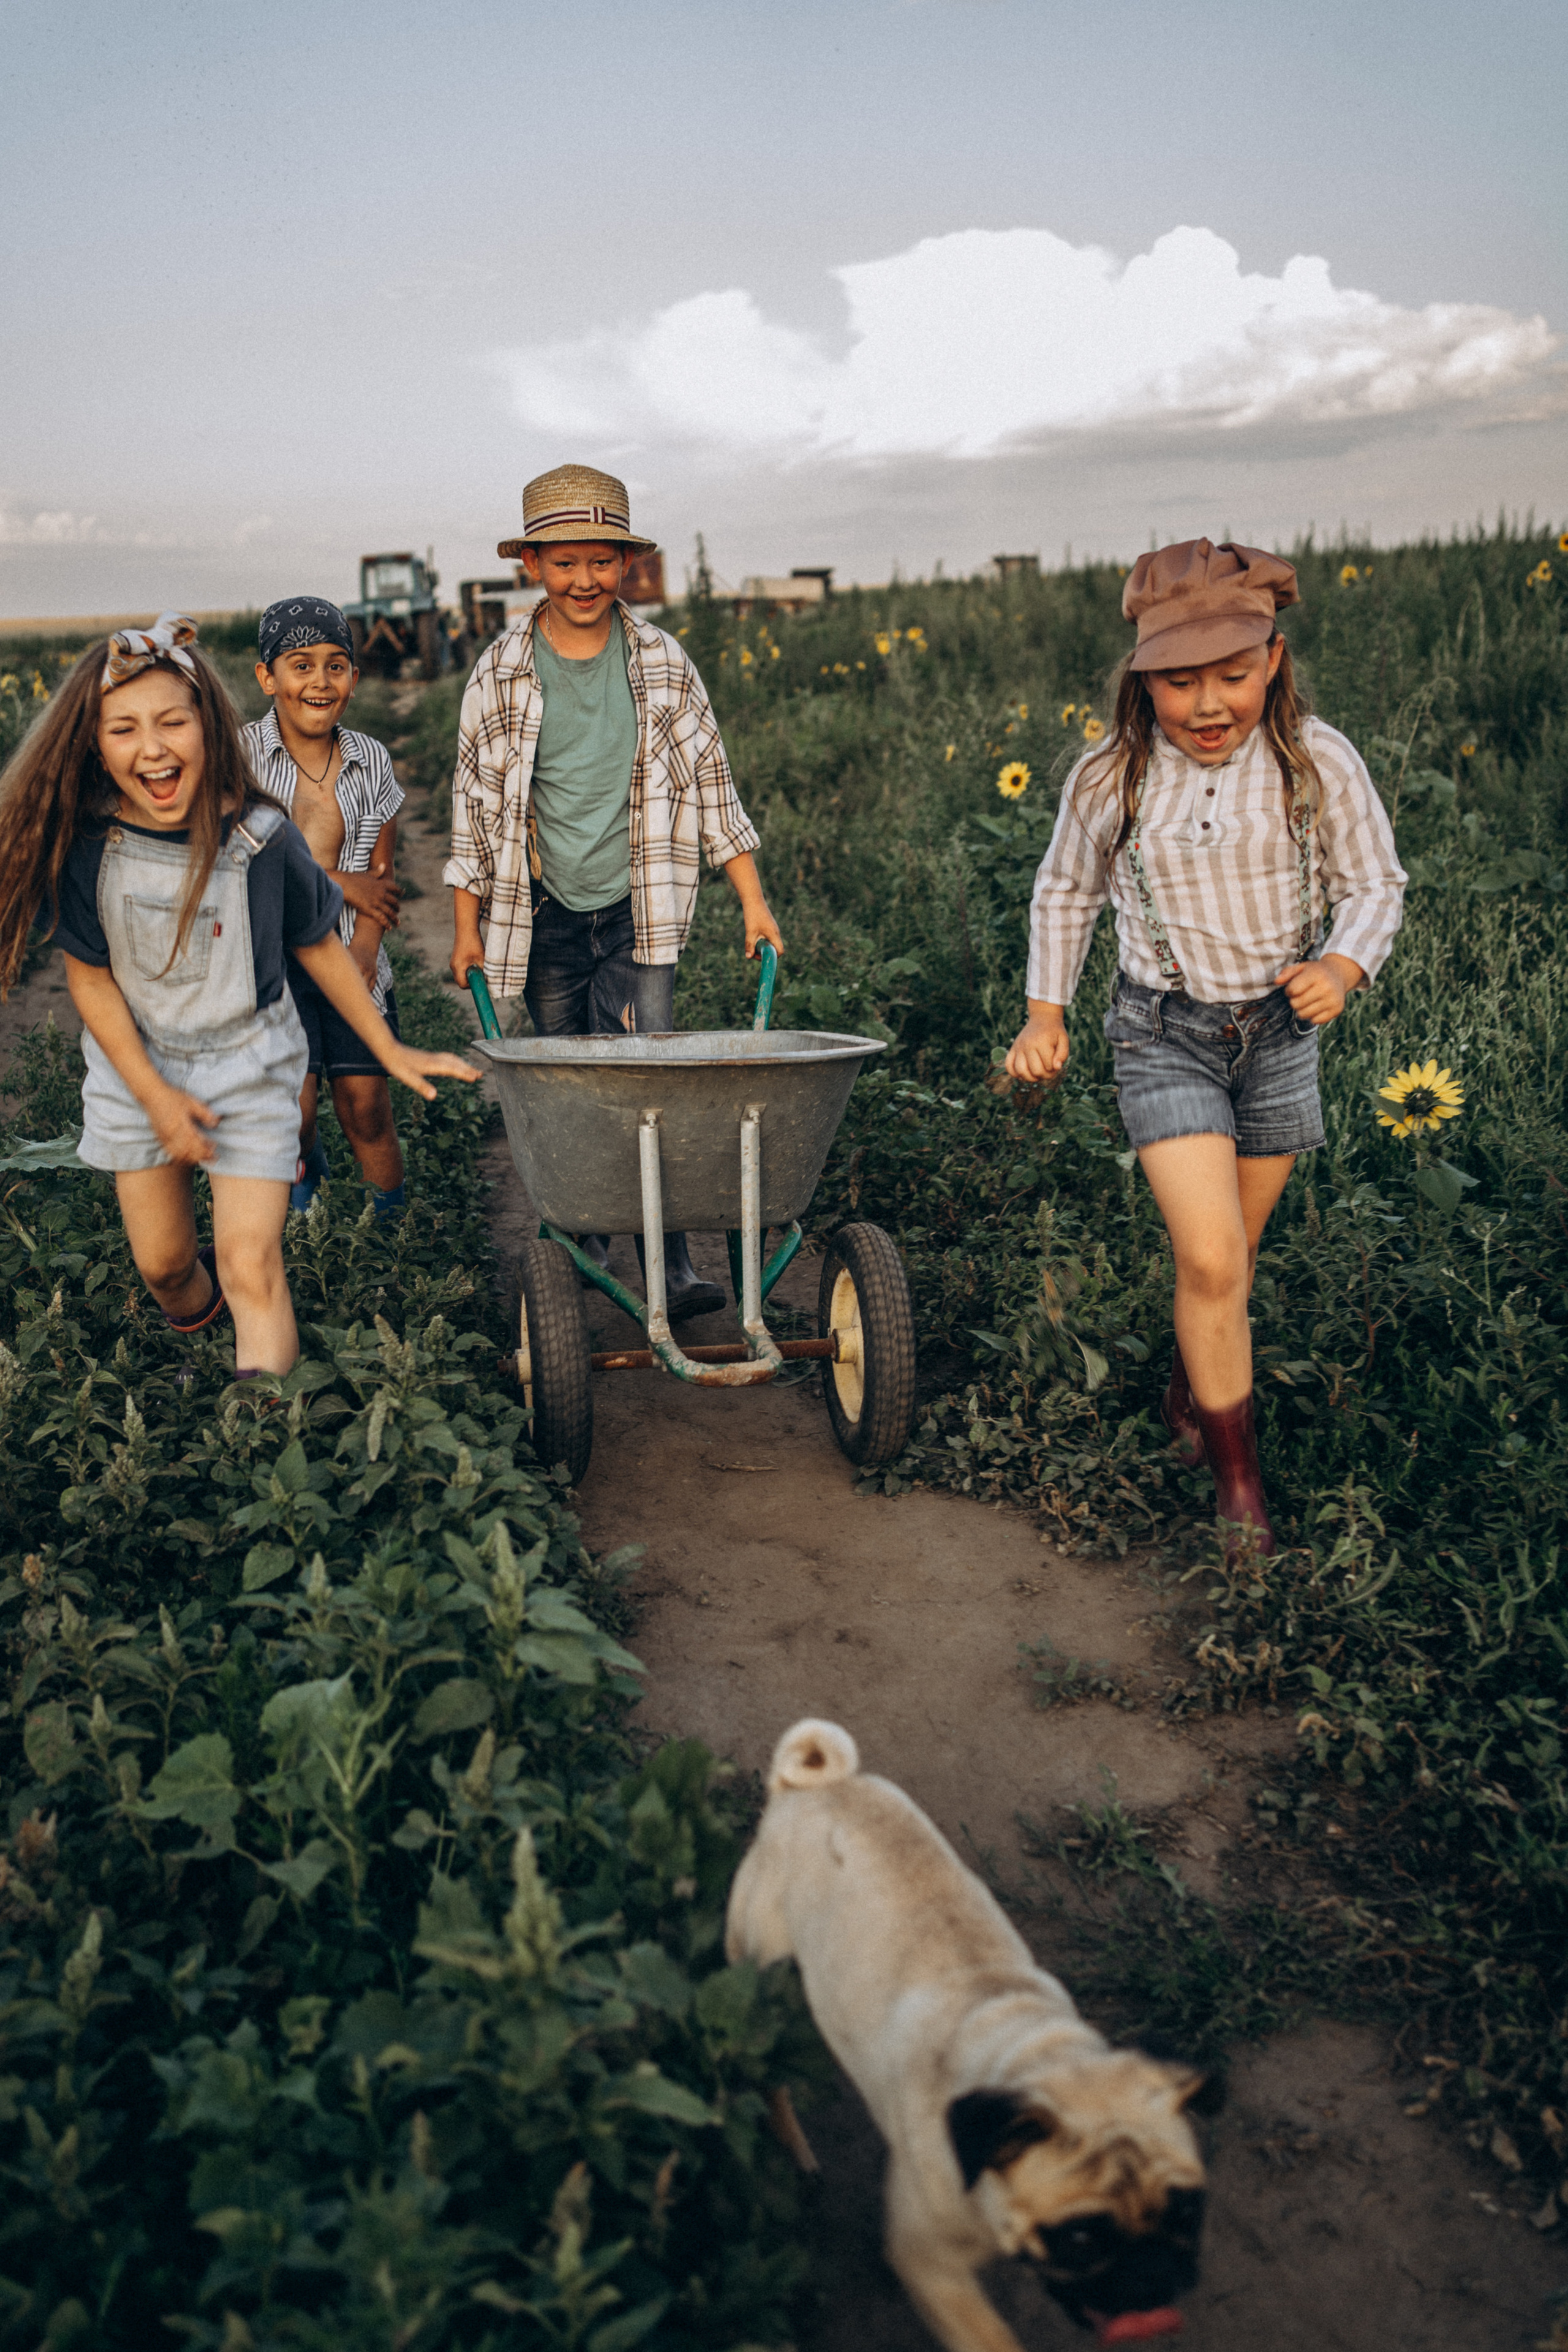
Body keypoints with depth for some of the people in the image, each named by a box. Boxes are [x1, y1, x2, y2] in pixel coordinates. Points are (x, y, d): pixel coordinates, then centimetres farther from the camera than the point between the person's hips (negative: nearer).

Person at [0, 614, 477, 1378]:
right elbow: (91, 976, -5)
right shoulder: (85, 842, -16)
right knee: (161, 1263, 16)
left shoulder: (261, 838, -18)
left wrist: (389, 1049, 3)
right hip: (135, 1066, 2)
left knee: (250, 1267, -11)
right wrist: (154, 1094, -8)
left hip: (249, 1065, -2)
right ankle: (196, 1341, 49)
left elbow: (318, 947, -2)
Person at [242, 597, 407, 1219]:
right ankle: (307, 1168, 25)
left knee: (367, 1107, -2)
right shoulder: (239, 755, -4)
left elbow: (379, 875, 4)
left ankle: (396, 1219, 17)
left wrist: (363, 953, -13)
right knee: (292, 1109, -10)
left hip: (349, 958, 3)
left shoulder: (370, 760, 7)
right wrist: (340, 883, -8)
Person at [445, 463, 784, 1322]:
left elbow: (707, 784, 6)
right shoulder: (500, 673, 0)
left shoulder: (663, 663, 1)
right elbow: (474, 799, 6)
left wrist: (753, 903, 3)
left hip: (638, 910, -1)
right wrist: (467, 924, 5)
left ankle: (671, 1259, -8)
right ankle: (585, 1233, 23)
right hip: (542, 914, 1)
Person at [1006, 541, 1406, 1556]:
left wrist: (1345, 966, -21)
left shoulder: (1318, 762, -12)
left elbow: (1375, 883, -1)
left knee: (1233, 1250, 16)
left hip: (1279, 1027, 2)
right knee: (1209, 1260, -13)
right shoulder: (1111, 779, -10)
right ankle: (1239, 1477, 5)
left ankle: (1192, 1390, 45)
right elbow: (1066, 891, 8)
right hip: (1164, 1032, -2)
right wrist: (1046, 1011, 6)